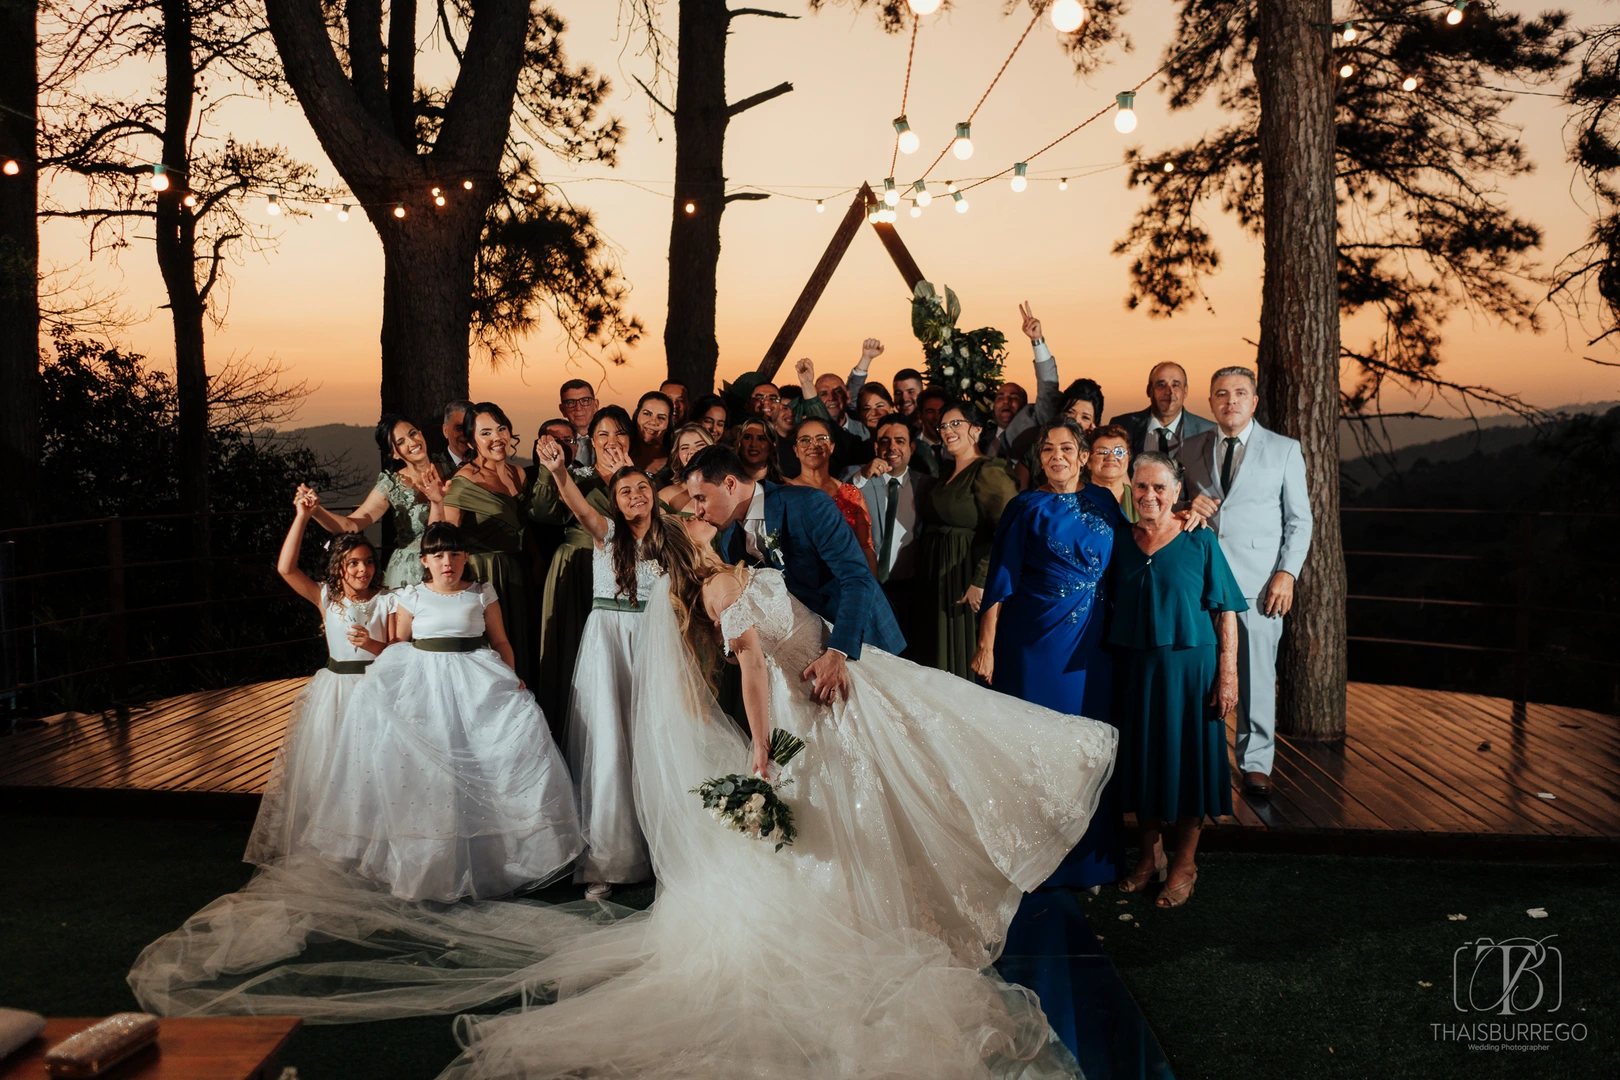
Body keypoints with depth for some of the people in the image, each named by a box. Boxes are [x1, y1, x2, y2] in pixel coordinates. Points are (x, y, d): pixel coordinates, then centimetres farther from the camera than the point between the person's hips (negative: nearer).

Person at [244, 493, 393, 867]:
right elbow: (285, 568, -14)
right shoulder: (326, 598, -1)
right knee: (324, 765, 7)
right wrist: (302, 515, -17)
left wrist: (372, 645, -23)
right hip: (334, 691, 2)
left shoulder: (385, 601, -3)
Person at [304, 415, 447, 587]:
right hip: (409, 576, -2)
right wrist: (316, 510, -31)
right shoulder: (392, 485, -7)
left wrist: (438, 501, -27)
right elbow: (350, 525, -14)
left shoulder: (445, 470, -2)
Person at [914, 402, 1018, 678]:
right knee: (940, 658, 10)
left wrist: (981, 582, -24)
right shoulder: (947, 474, 16)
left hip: (965, 579, -8)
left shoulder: (988, 472, -12)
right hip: (938, 581, 8)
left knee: (965, 659, -3)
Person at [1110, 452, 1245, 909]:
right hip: (1135, 667, 4)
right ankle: (1150, 856, 27)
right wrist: (1112, 672, 6)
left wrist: (1227, 673, -13)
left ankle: (1184, 864, 18)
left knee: (1185, 756, 4)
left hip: (1188, 665, -4)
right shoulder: (1122, 542, 6)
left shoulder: (1200, 541, -5)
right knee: (1142, 756, 11)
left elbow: (1225, 612, -6)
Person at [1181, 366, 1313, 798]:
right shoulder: (1190, 449, 13)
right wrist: (1187, 506, -4)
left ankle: (1255, 763, 11)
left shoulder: (1284, 449, 8)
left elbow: (1299, 519, 7)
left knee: (1257, 673, -1)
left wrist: (1287, 572, -5)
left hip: (1260, 580, -1)